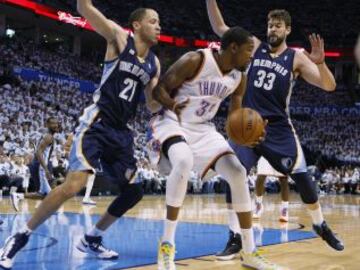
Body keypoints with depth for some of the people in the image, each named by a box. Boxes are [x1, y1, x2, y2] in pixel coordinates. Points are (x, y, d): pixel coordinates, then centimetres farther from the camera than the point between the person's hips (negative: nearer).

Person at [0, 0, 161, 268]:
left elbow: (153, 105, 14)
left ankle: (91, 239, 24)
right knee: (74, 185, -21)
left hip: (122, 131, 7)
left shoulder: (154, 63, 13)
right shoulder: (119, 38, -3)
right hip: (96, 124, -7)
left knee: (134, 192, 8)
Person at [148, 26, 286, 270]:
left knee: (238, 173, -6)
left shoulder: (239, 77, 0)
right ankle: (167, 245, -24)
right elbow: (159, 89, -15)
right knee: (184, 161, -38)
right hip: (172, 123, -6)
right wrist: (172, 105, -33)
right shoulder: (195, 60, -20)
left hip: (203, 130, 7)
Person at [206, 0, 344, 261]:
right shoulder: (254, 46, 5)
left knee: (302, 177, 1)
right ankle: (235, 237, -2)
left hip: (279, 128, -1)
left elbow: (329, 86, -10)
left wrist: (320, 62, -29)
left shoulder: (297, 58, -2)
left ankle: (321, 225, 24)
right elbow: (220, 27, 5)